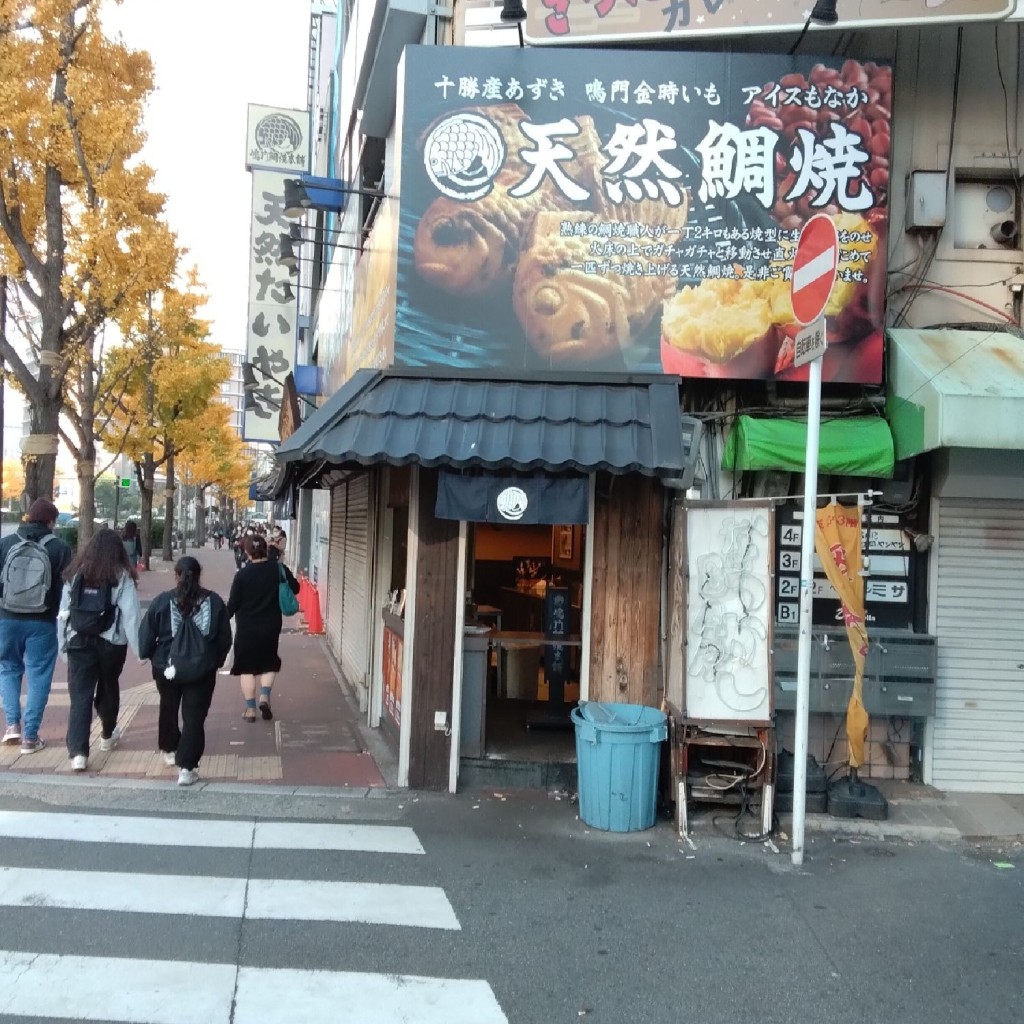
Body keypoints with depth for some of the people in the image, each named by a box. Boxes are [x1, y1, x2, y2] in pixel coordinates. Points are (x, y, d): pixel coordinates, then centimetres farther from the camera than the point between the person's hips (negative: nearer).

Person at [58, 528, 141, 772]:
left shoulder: (75, 574, 5)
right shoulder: (122, 577, -4)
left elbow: (63, 612, 6)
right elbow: (130, 616, -10)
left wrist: (63, 644, 12)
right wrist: (139, 649, -9)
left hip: (78, 642, 1)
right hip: (111, 642, -1)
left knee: (80, 695, 0)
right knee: (108, 688, 20)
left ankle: (78, 752, -10)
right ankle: (107, 735, 41)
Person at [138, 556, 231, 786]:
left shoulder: (162, 601, -10)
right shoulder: (214, 602, -5)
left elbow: (146, 635, -6)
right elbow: (225, 638, 0)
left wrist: (147, 655, 14)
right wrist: (216, 660, 15)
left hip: (167, 667, 1)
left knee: (168, 709, 25)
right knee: (194, 716, 3)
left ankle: (169, 750, 42)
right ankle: (186, 767, -3)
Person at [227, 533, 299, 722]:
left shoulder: (242, 574, -14)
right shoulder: (279, 569, -8)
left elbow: (233, 604, -8)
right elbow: (295, 588, 6)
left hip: (246, 629, -2)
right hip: (271, 627, 2)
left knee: (247, 668, 10)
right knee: (269, 663, 20)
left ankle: (250, 709, 12)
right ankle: (265, 696, -2)